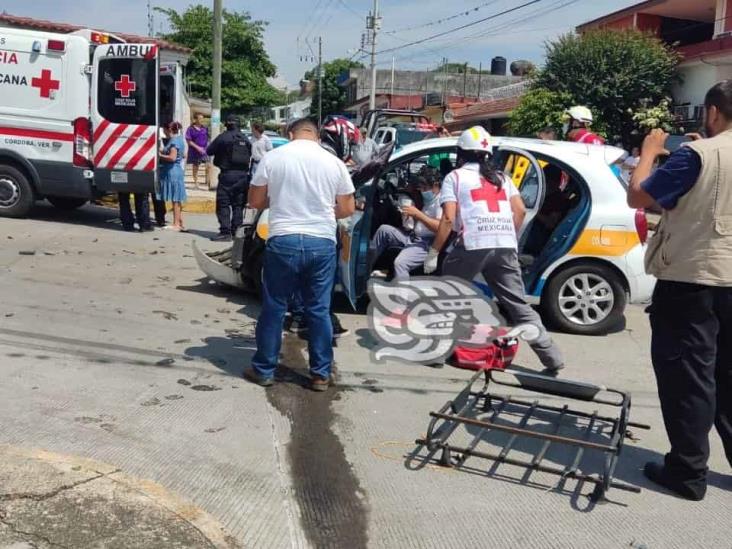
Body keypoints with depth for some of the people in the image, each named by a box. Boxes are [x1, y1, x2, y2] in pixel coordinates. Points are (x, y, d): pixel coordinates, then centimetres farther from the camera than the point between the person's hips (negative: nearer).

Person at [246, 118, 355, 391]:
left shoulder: (272, 157, 0)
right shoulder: (334, 162, 3)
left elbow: (255, 201, 6)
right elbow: (347, 208, 8)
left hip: (283, 241, -1)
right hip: (322, 242, 1)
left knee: (273, 308, 10)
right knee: (319, 310, 10)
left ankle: (264, 370, 20)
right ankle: (321, 374, 17)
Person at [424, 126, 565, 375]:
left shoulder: (455, 177, 12)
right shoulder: (501, 177, 25)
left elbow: (448, 219, 0)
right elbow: (520, 210, 13)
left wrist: (433, 253, 4)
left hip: (473, 246, -4)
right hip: (506, 248, 4)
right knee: (518, 305, 10)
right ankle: (552, 357, 8)